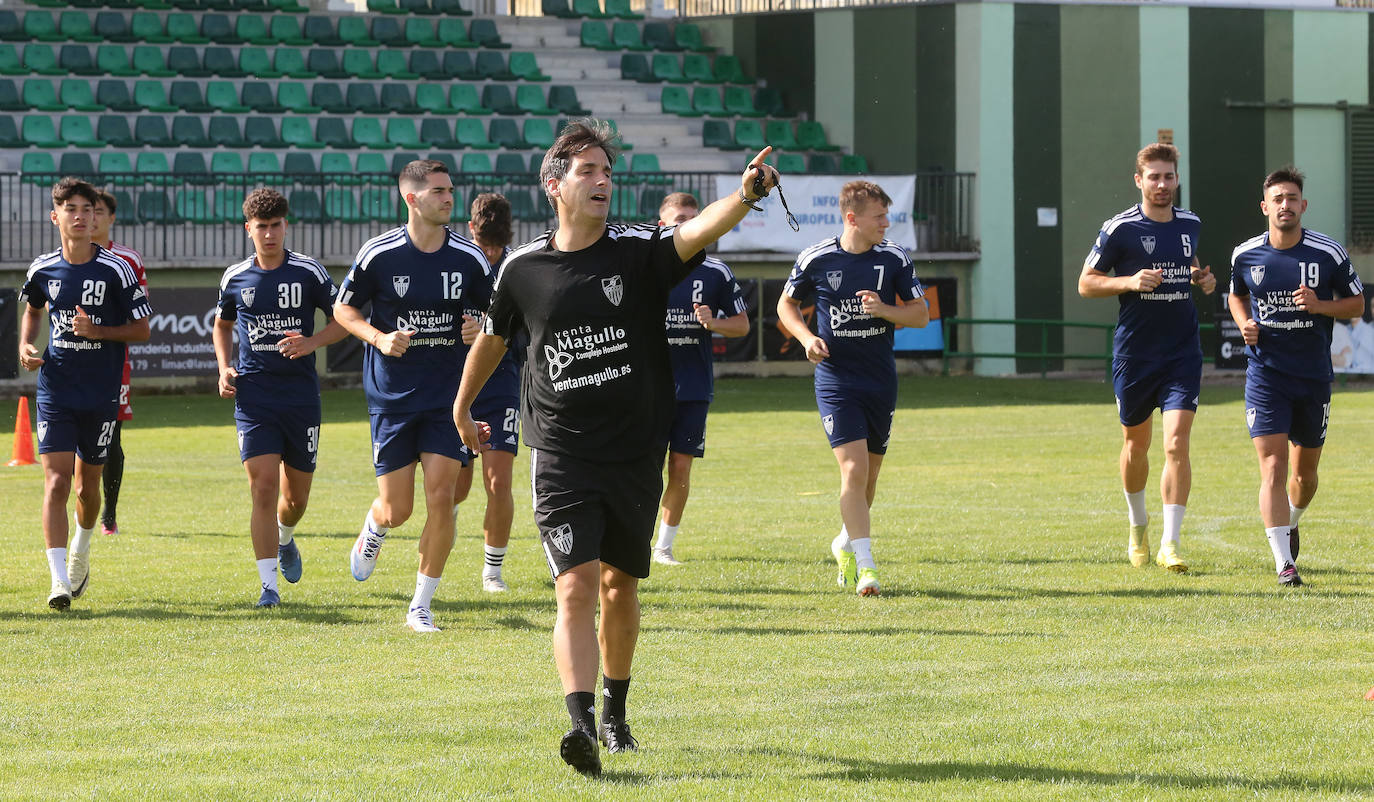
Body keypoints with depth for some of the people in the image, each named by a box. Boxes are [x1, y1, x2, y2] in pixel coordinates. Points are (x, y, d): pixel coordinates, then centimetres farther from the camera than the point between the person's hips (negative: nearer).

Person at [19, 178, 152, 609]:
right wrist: (25, 346, 4)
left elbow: (142, 329, -2)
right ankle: (59, 580, -16)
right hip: (55, 391, 1)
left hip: (101, 395, 0)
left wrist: (98, 331, -18)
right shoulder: (42, 269, 1)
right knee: (56, 481, -12)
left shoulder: (116, 270, -7)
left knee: (87, 486, 11)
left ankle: (82, 550, 42)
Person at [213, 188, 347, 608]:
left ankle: (285, 539, 45)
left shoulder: (309, 272, -1)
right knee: (263, 486, -12)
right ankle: (269, 584, -10)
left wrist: (310, 342, -14)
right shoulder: (235, 277, 5)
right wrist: (224, 368, 6)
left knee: (296, 495, 9)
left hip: (301, 394, 0)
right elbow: (222, 325, 22)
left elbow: (344, 320, 4)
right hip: (253, 393, 0)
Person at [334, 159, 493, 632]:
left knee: (441, 497, -10)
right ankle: (374, 529, 40)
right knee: (396, 509, 1)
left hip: (447, 395, 1)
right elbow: (343, 309, 4)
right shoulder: (379, 254, -7)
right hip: (392, 394, -1)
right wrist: (379, 337, -13)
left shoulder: (469, 258, -1)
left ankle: (421, 606, 3)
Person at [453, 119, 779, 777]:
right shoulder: (524, 268, -1)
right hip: (562, 458, -1)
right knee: (575, 587, -15)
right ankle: (581, 726, -25)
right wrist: (462, 407, 30)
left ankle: (615, 713, 35)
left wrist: (748, 192, -44)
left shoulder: (638, 253, -5)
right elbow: (493, 336, 18)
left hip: (637, 454, 2)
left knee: (620, 586, 15)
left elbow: (698, 231, -25)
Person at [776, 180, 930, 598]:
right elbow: (786, 304, 10)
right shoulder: (816, 259, -5)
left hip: (881, 381, 3)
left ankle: (847, 542, 37)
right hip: (835, 379, -3)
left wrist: (883, 310, -15)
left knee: (870, 471, 11)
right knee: (853, 467, -16)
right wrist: (807, 338, -8)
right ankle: (865, 565, -15)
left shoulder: (894, 258, 0)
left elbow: (921, 314, 4)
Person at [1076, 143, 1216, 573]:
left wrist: (1202, 277, 6)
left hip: (1182, 352, 2)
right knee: (1136, 443, 12)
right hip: (1134, 354, -1)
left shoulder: (1190, 224, 7)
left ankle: (1170, 544, -14)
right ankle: (1137, 526, 38)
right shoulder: (1120, 228, -6)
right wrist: (1131, 282, -17)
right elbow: (1086, 283, -1)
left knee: (1177, 443, -13)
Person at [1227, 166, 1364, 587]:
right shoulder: (1246, 255, -1)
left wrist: (1320, 306, -15)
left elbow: (1356, 303, 4)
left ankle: (1291, 522, 47)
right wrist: (1245, 323, -2)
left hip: (1314, 376, 1)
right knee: (1272, 466, -14)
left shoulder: (1329, 253, -6)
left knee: (1305, 469, 13)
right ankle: (1284, 564, -17)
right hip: (1265, 373, -1)